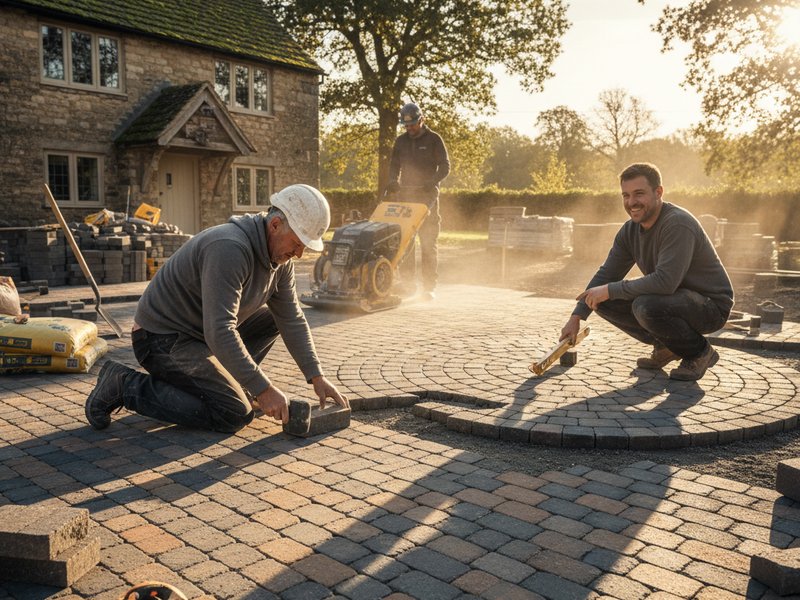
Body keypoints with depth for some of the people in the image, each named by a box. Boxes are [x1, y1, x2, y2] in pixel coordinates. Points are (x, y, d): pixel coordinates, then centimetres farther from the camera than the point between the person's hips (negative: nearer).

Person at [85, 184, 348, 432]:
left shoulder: (280, 258, -1)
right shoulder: (230, 249, -30)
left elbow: (292, 320, 3)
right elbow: (219, 332, -35)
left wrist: (317, 377, -4)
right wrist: (263, 389, -32)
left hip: (201, 330, 9)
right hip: (162, 339, -9)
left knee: (271, 318, 6)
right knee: (236, 415, -15)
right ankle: (125, 385, -7)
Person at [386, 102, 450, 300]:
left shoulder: (434, 139, 2)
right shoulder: (400, 141, 13)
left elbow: (444, 167, -2)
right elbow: (394, 165, 19)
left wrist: (432, 182, -19)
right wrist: (393, 181, -2)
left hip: (427, 196, -4)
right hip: (405, 195, 4)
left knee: (428, 242, -4)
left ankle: (429, 286, -1)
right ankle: (408, 283, 6)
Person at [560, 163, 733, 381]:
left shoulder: (678, 224, -26)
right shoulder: (630, 230, 0)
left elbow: (665, 281, -36)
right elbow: (606, 274, 5)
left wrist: (611, 290, -27)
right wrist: (576, 317, -2)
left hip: (711, 305, -8)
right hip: (673, 297, 8)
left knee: (645, 306, -35)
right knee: (604, 302, -4)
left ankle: (700, 352, -7)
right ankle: (666, 347, 11)